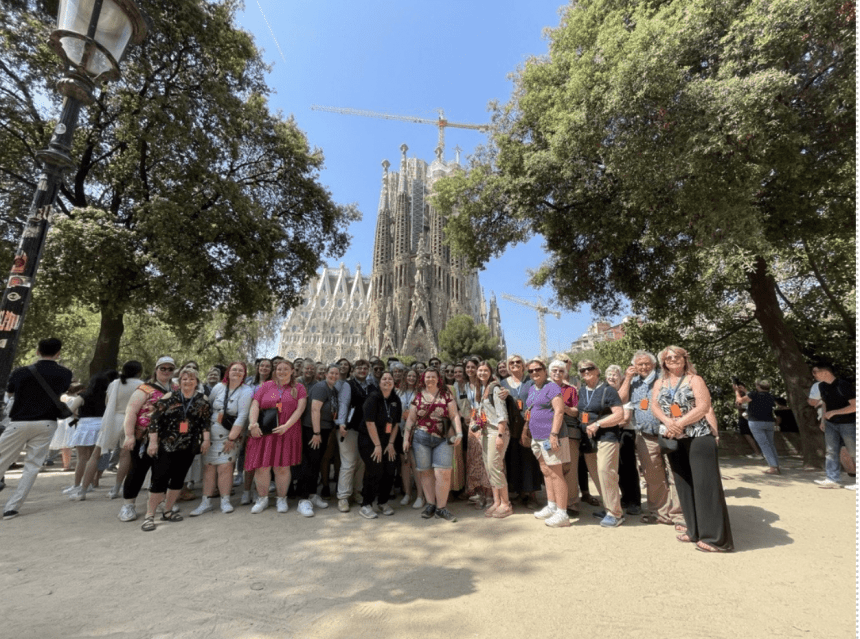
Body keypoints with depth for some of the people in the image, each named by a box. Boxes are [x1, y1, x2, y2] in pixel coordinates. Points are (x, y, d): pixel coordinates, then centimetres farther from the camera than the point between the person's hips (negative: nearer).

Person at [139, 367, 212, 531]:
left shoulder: (202, 400, 4)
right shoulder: (169, 398, -3)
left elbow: (205, 421, 5)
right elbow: (155, 420, -4)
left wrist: (206, 439, -2)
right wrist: (153, 441, -9)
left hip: (188, 447, 3)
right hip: (165, 446, -3)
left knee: (179, 478, 10)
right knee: (160, 478, -3)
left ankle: (167, 511, 26)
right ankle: (149, 515, 10)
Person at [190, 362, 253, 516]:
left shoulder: (246, 391, -8)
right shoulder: (219, 387, 3)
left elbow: (242, 416, -12)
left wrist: (232, 438, -14)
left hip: (229, 435, -3)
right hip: (210, 434, 3)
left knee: (225, 466, -7)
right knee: (208, 467, 4)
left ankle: (225, 501, 8)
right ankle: (206, 502, 17)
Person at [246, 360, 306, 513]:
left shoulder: (298, 388, 6)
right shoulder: (266, 386, 11)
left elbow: (300, 408, -4)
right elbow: (255, 405, 4)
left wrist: (286, 425, -15)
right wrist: (253, 424, -10)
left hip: (287, 432, -1)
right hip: (264, 432, 2)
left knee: (282, 467, 2)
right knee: (262, 467, 3)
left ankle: (281, 499, 20)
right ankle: (262, 499, 22)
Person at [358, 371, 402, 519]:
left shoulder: (396, 400, 3)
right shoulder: (373, 398, -14)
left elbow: (396, 423, 6)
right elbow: (370, 423, -17)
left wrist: (391, 443, -1)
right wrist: (377, 445, -16)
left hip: (387, 441, 5)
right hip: (369, 440, -5)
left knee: (390, 471, 2)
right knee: (375, 472, -11)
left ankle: (383, 502, 22)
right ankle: (366, 505, 7)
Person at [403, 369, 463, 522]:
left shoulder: (446, 395, 5)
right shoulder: (418, 397, 7)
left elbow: (455, 415, 1)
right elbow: (411, 419, 9)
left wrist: (459, 433, -10)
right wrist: (406, 438, 5)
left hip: (442, 440, -1)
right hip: (421, 439, 1)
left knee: (443, 473, -7)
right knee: (426, 472, 7)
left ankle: (440, 508, 8)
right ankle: (430, 504, 23)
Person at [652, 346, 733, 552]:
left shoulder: (694, 380, -1)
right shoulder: (659, 384, 12)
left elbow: (703, 406, -13)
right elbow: (654, 406, 2)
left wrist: (680, 423, -19)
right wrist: (668, 422, -17)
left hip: (698, 438, -5)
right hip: (674, 440, 5)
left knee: (705, 484, -4)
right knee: (683, 484, 10)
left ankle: (715, 537, 4)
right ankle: (695, 529, 23)